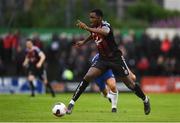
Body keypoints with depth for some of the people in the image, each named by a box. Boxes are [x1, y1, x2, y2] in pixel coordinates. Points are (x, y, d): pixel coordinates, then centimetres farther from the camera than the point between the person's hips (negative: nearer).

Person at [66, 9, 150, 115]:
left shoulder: (105, 26, -22)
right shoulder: (93, 28, -1)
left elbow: (104, 32, -50)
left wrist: (87, 28, -57)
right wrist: (84, 42, 27)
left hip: (116, 58, -5)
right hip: (103, 59, 5)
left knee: (130, 84, 3)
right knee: (87, 77, -14)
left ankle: (145, 100, 29)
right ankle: (72, 102, -11)